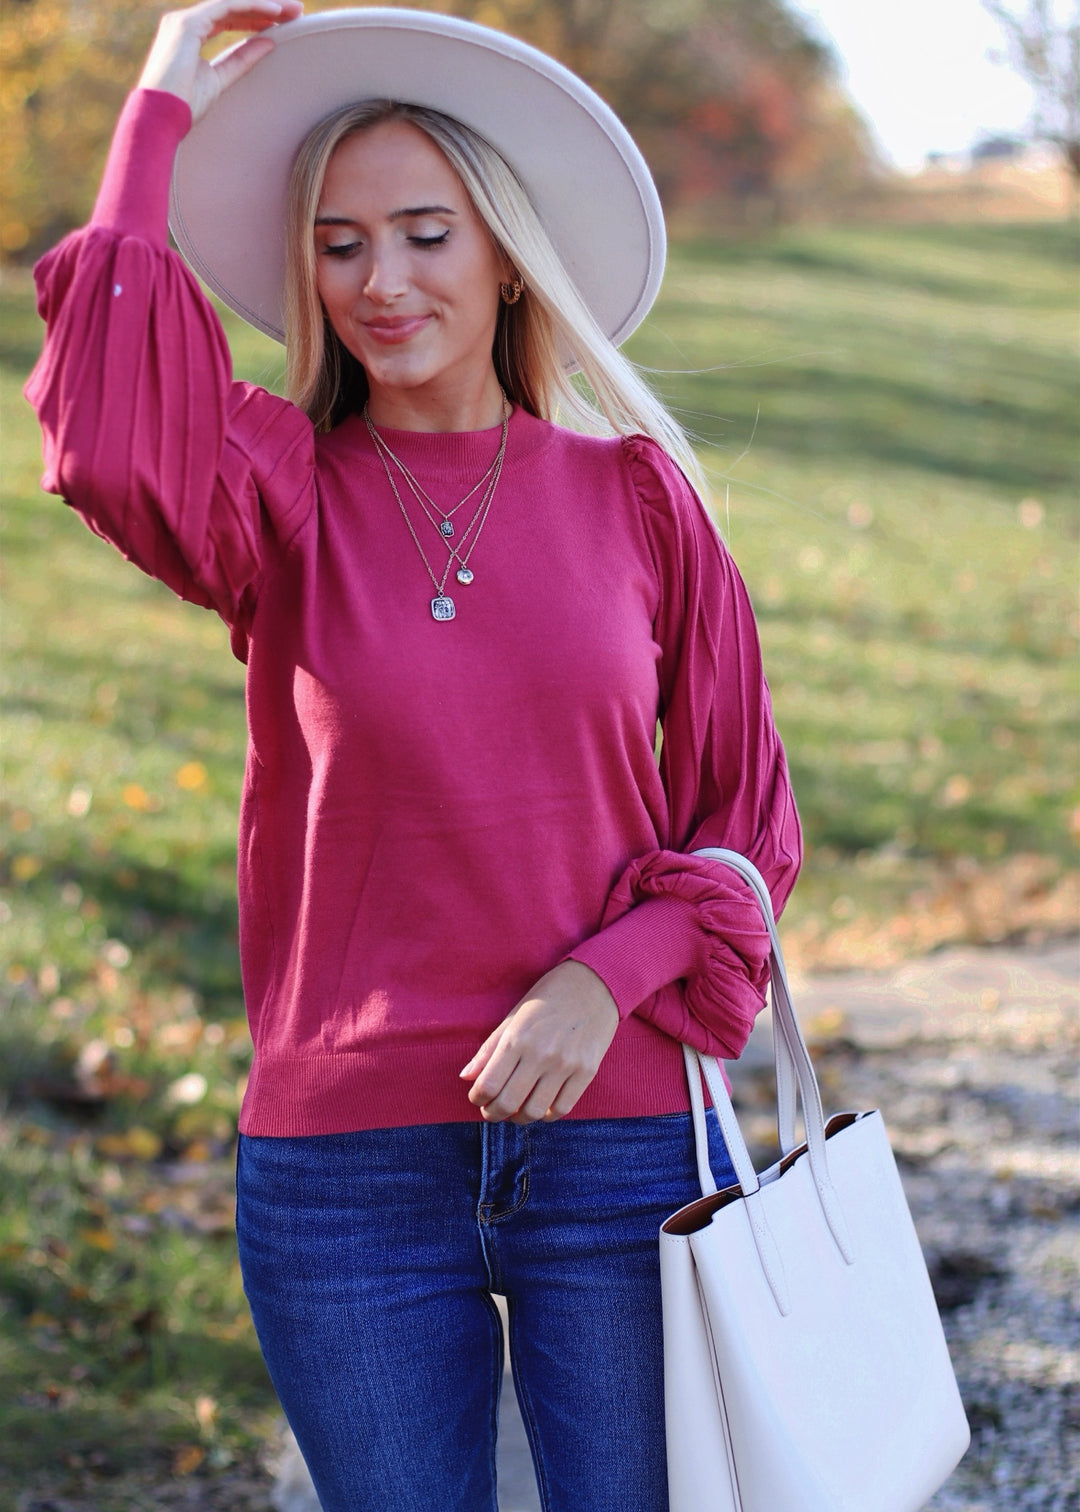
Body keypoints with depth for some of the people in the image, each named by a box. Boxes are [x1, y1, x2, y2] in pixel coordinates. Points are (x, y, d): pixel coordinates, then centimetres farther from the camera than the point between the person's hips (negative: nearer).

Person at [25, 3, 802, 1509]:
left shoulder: (633, 494, 2)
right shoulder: (281, 493, -1)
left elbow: (745, 812, 7)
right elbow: (106, 438, -24)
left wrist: (605, 979, -12)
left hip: (615, 1139, 0)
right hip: (349, 1165, 0)